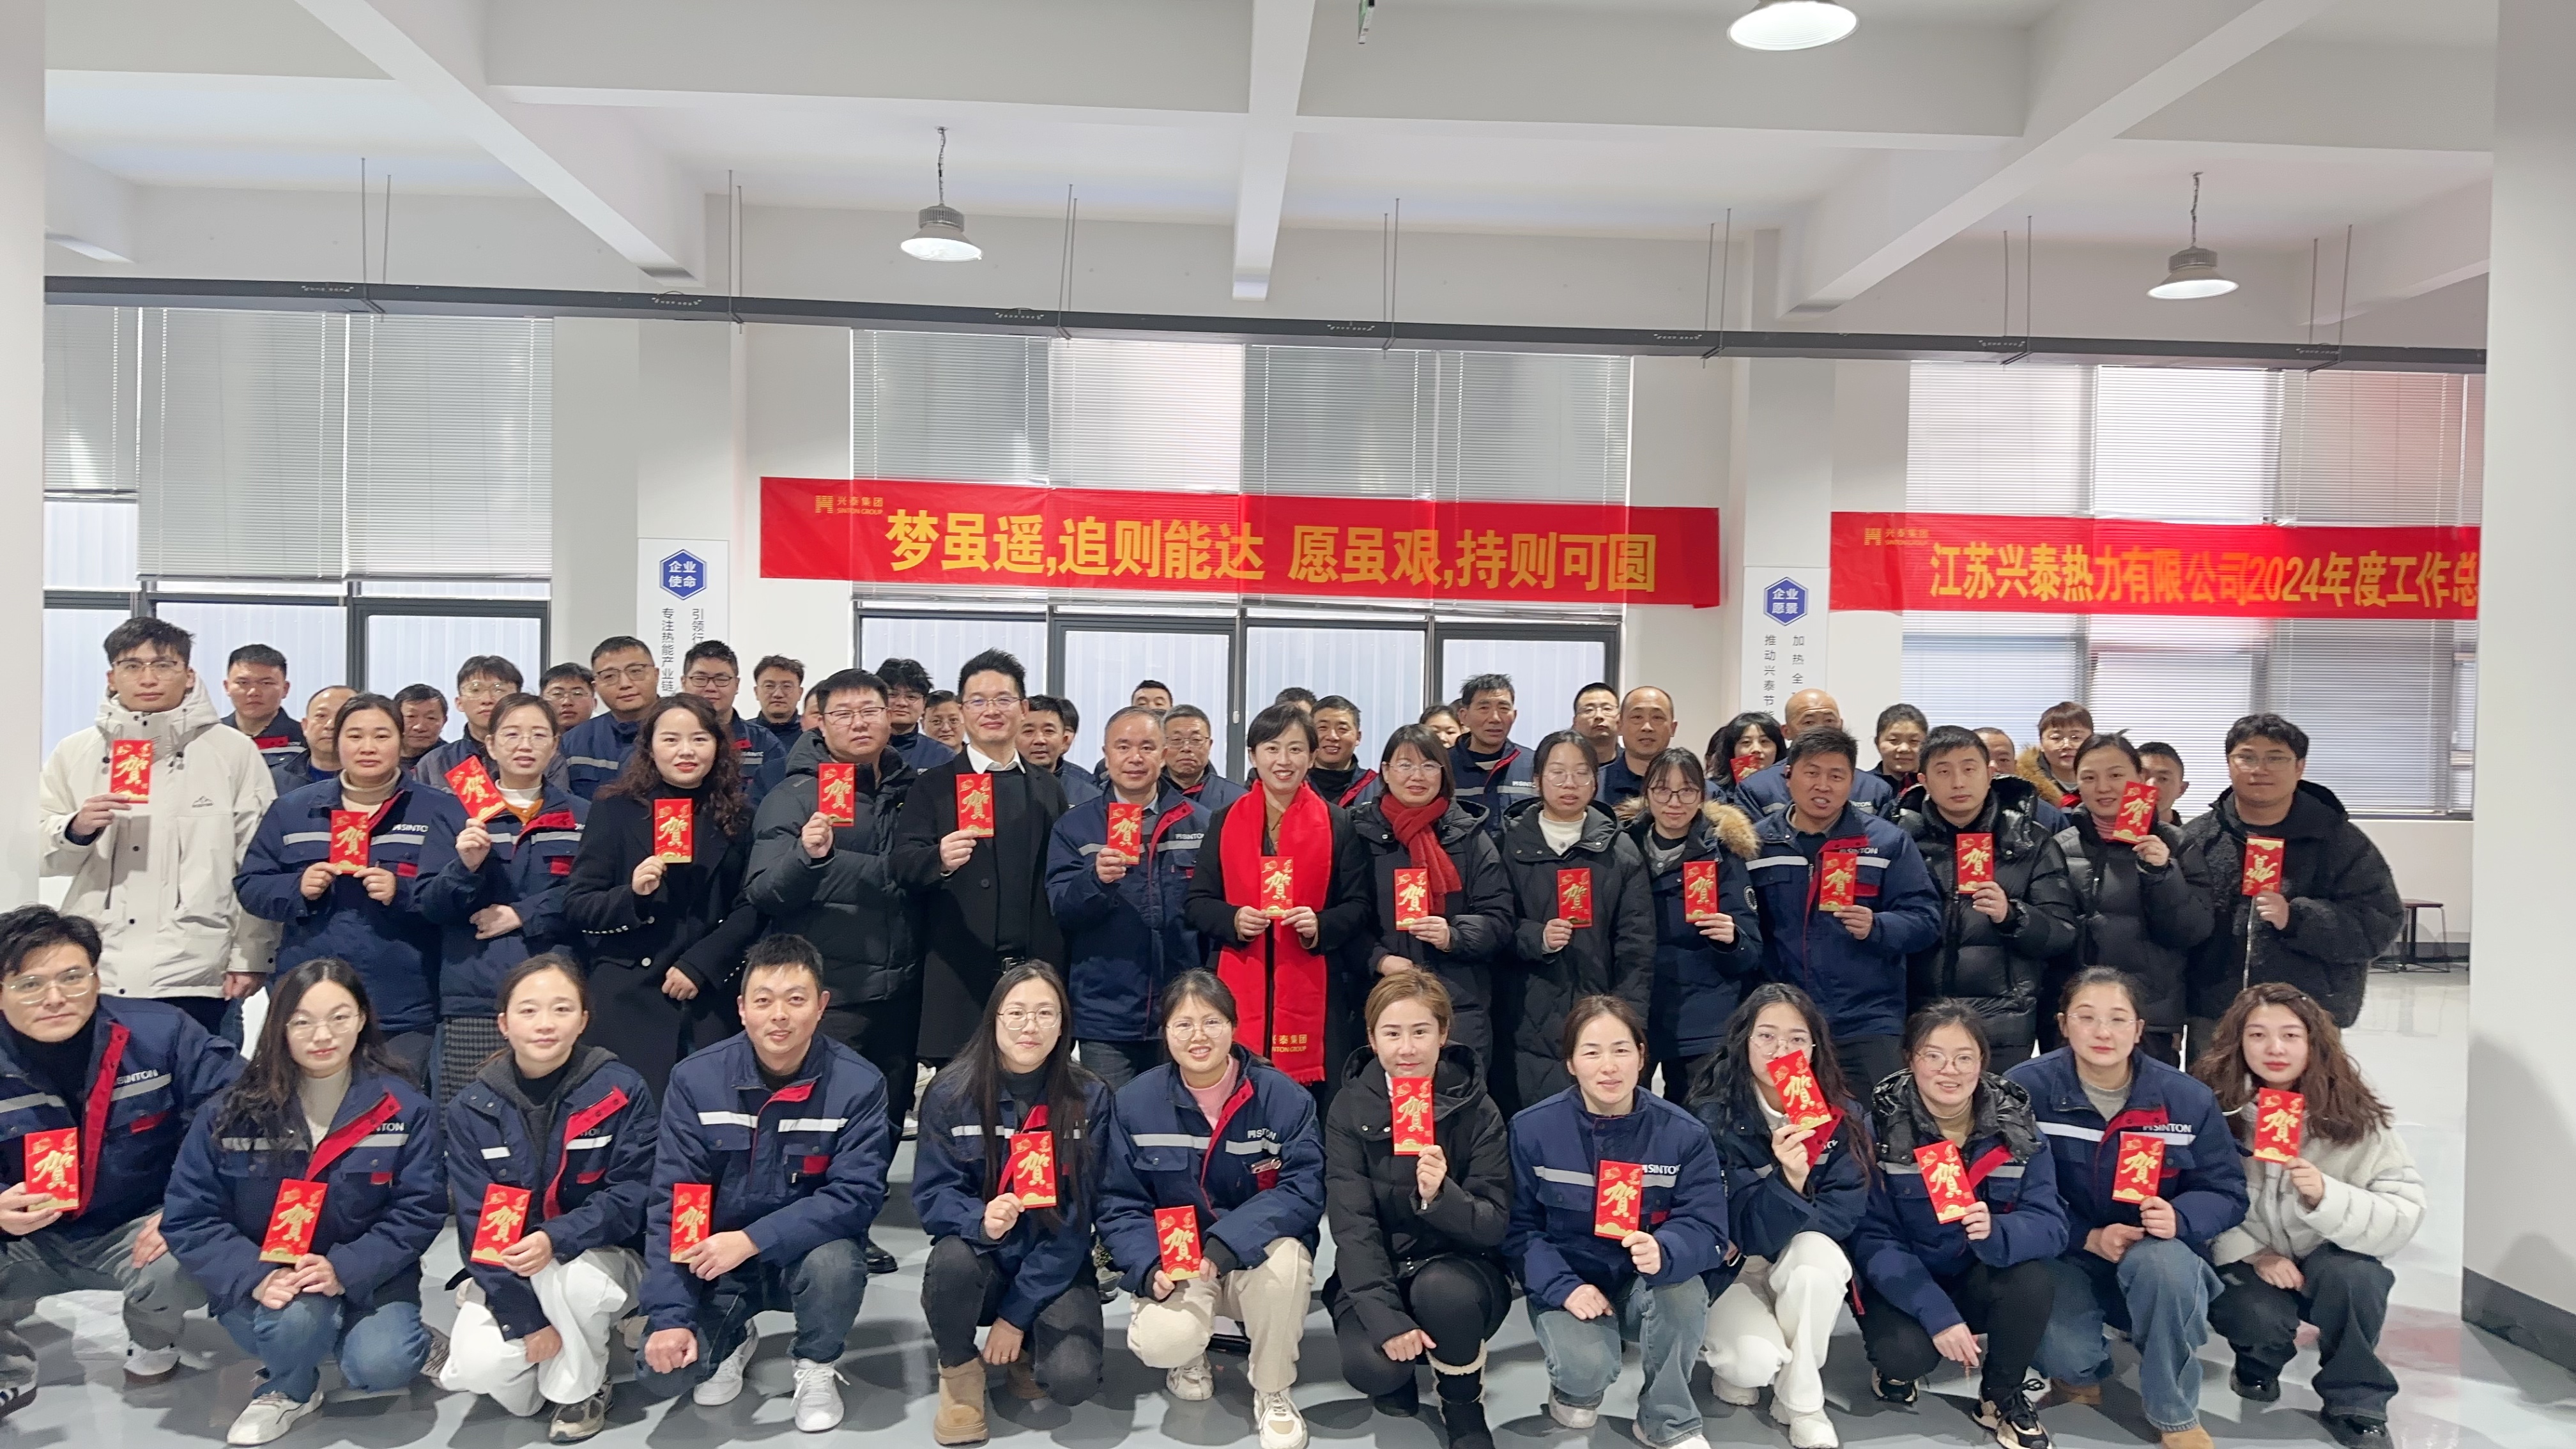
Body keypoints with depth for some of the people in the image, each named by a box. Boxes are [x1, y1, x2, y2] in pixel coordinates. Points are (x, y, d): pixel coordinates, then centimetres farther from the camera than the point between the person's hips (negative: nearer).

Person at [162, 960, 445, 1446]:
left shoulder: (403, 1107, -9)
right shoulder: (233, 1110, -8)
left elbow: (420, 1209, -10)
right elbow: (188, 1217, -8)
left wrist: (346, 1270, -24)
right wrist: (256, 1278, -23)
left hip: (366, 1276, 0)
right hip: (264, 1282, 0)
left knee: (379, 1366, -26)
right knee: (296, 1319, -33)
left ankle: (415, 1342, 12)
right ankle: (289, 1389, 3)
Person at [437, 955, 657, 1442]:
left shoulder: (623, 1090, -14)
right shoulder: (472, 1108, -7)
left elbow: (631, 1197, -15)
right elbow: (477, 1222, -10)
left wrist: (555, 1239, -33)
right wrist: (525, 1319, -19)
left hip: (603, 1259, -2)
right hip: (508, 1277, 2)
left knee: (568, 1276, -35)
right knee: (478, 1365, -24)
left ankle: (583, 1389, -5)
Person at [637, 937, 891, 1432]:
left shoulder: (858, 1083, -17)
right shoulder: (695, 1079, -11)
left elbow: (856, 1196, -21)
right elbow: (670, 1202, -11)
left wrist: (752, 1239, -30)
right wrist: (670, 1316, -19)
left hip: (806, 1252, -1)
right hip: (715, 1259, 1)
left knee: (837, 1262, -34)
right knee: (662, 1373, -19)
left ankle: (816, 1367, -1)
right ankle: (733, 1339, 18)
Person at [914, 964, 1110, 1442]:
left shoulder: (1089, 1098, -10)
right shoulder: (951, 1093, -8)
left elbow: (1076, 1218, -10)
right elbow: (931, 1195, -8)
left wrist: (1017, 1313, -13)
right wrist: (980, 1221, -32)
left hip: (1057, 1268, 0)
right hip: (982, 1259, 0)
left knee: (1072, 1380, -24)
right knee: (952, 1260, -34)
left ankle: (1028, 1344, 14)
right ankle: (959, 1369, -1)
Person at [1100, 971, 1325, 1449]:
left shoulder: (1284, 1096, -11)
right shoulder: (1135, 1102, -5)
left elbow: (1305, 1190, -18)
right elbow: (1120, 1205, -3)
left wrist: (1227, 1243, -31)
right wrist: (1150, 1266, -22)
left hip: (1258, 1259, 0)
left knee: (1284, 1255, -36)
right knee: (1161, 1340, -30)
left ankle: (1272, 1392, -7)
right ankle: (1189, 1356, 13)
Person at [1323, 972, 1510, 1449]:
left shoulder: (1477, 1110, -9)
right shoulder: (1350, 1108, -7)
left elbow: (1495, 1224, -13)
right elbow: (1351, 1222, -13)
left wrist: (1441, 1197, -34)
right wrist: (1386, 1315, -26)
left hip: (1459, 1269, 0)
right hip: (1378, 1274, 1)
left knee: (1442, 1290, -35)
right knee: (1370, 1366, -29)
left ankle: (1464, 1407, -4)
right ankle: (1398, 1376, 11)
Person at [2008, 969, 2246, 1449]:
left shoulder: (2187, 1098, -7)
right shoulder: (2026, 1088, -13)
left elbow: (2227, 1193, -2)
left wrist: (2180, 1218, -25)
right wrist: (2089, 1237, -23)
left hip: (2158, 1256, 1)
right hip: (2067, 1257, -1)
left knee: (2161, 1258, -36)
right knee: (2062, 1352, -30)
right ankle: (2082, 1372, 15)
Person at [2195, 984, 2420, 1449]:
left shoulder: (2355, 1117, -11)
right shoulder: (2214, 1105, -11)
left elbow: (2405, 1217, -17)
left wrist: (2325, 1197, -33)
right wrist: (2252, 1254, -24)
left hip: (2329, 1265, 1)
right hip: (2244, 1264, 0)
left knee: (2355, 1276, -32)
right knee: (2260, 1317, -30)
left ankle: (2355, 1403, -4)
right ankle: (2258, 1367, 11)